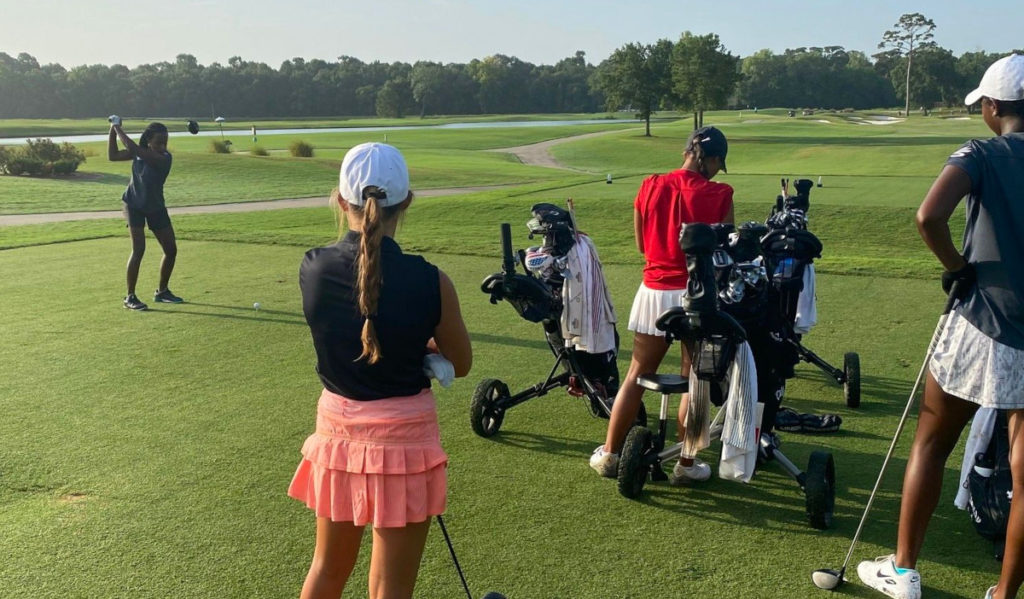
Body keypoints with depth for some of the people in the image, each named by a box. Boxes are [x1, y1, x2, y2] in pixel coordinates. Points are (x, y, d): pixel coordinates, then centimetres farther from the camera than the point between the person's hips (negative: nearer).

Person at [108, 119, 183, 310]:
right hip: (134, 205, 0)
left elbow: (132, 148, -31)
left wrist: (118, 129, -21)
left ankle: (162, 291, 23)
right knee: (138, 249, -14)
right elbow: (113, 155, -4)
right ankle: (130, 297, -6)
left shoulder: (164, 158, -21)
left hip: (156, 207, 1)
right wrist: (113, 130, -11)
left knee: (171, 250, 2)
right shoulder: (139, 151, -9)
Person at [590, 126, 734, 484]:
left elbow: (641, 244, 8)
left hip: (655, 291, 3)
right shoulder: (718, 196, -9)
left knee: (636, 377, 14)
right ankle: (685, 464, 19)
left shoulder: (650, 187, 0)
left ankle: (609, 454, 23)